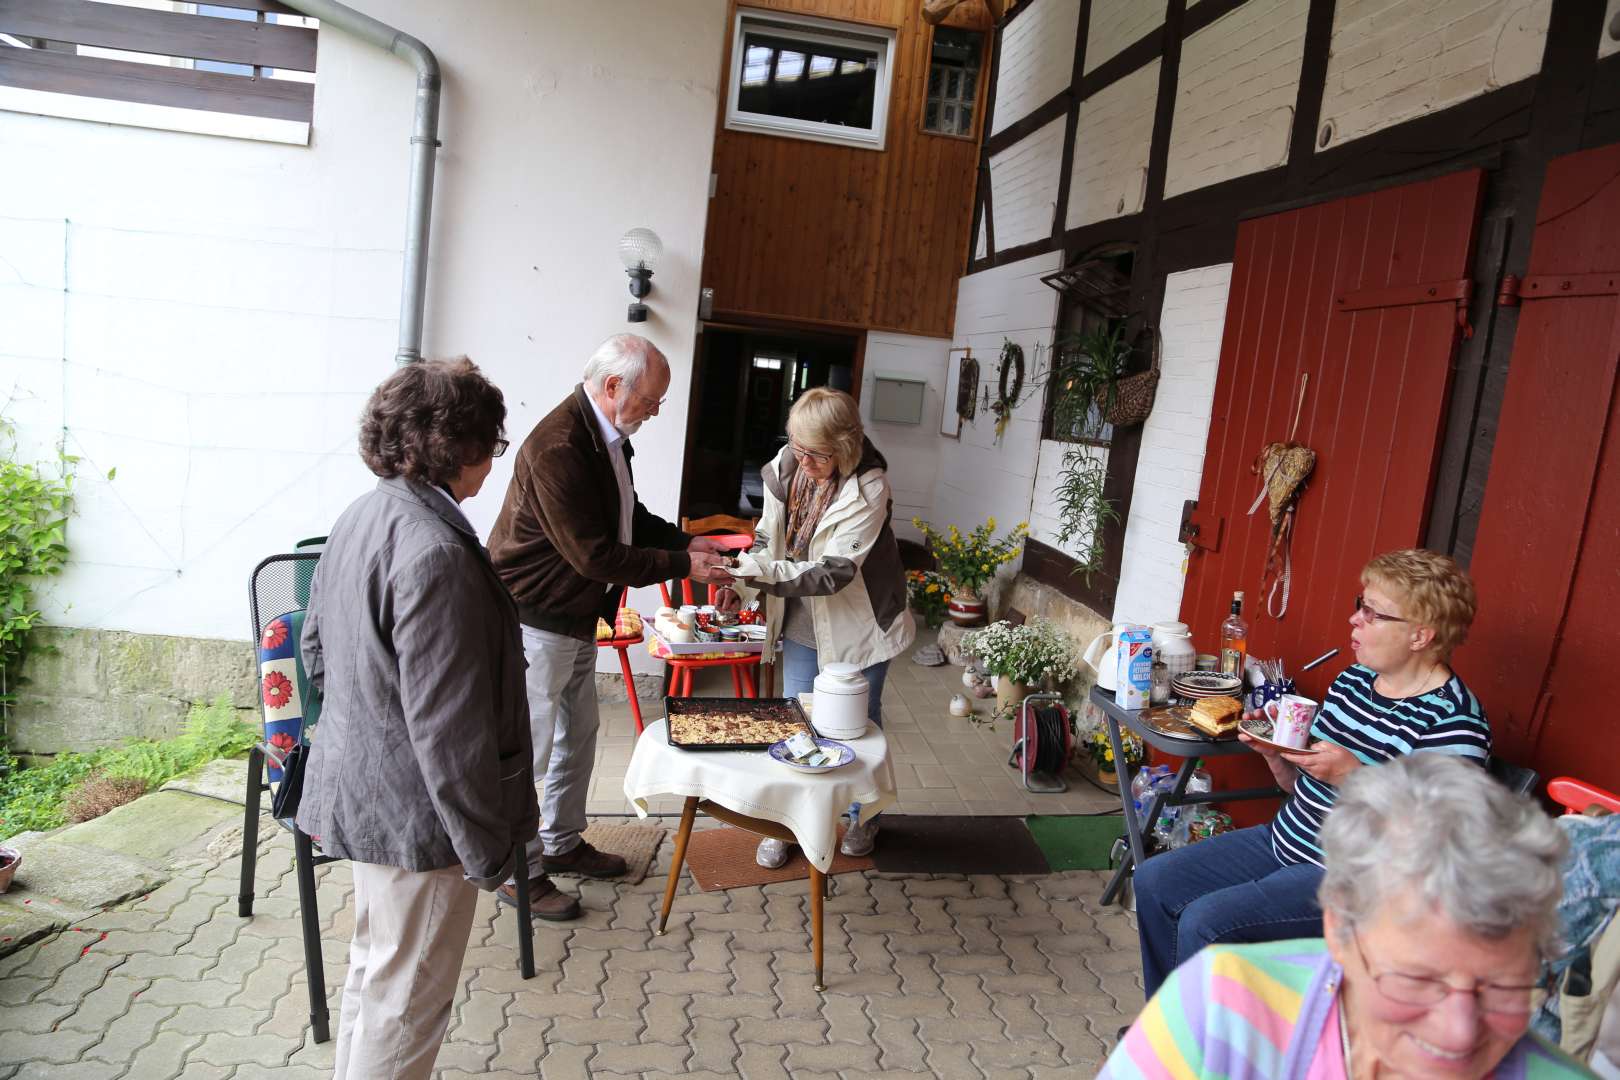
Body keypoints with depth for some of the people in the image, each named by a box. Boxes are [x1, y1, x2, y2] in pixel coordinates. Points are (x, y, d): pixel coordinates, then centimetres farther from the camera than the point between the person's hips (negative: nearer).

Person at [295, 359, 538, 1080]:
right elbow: (448, 722, -27)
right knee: (408, 996, 9)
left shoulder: (358, 519, 3)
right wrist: (487, 844, -18)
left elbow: (317, 648, 15)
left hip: (359, 785, 10)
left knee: (374, 966, 27)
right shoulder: (435, 550, -28)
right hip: (415, 811, -10)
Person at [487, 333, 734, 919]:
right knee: (530, 747, 3)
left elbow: (630, 517, 17)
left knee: (578, 735, 20)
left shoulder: (608, 435, 5)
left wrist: (685, 542, 3)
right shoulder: (558, 447, -27)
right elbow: (595, 555, -26)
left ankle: (562, 843, 37)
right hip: (537, 618, -10)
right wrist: (682, 566, -21)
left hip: (576, 615, 10)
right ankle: (520, 870, 19)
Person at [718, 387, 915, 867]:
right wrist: (741, 584, -13)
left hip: (856, 625, -4)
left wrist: (758, 570, -36)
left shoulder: (868, 488, -27)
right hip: (802, 624, 4)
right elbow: (768, 537, 4)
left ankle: (863, 817, 37)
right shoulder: (785, 468, -10)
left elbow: (833, 573, -30)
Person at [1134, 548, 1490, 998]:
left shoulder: (1453, 720, -19)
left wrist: (1352, 775, -29)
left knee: (1203, 923, -23)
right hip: (1284, 843, 9)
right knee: (1153, 881, 4)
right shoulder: (1353, 680, 6)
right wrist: (1275, 753, -6)